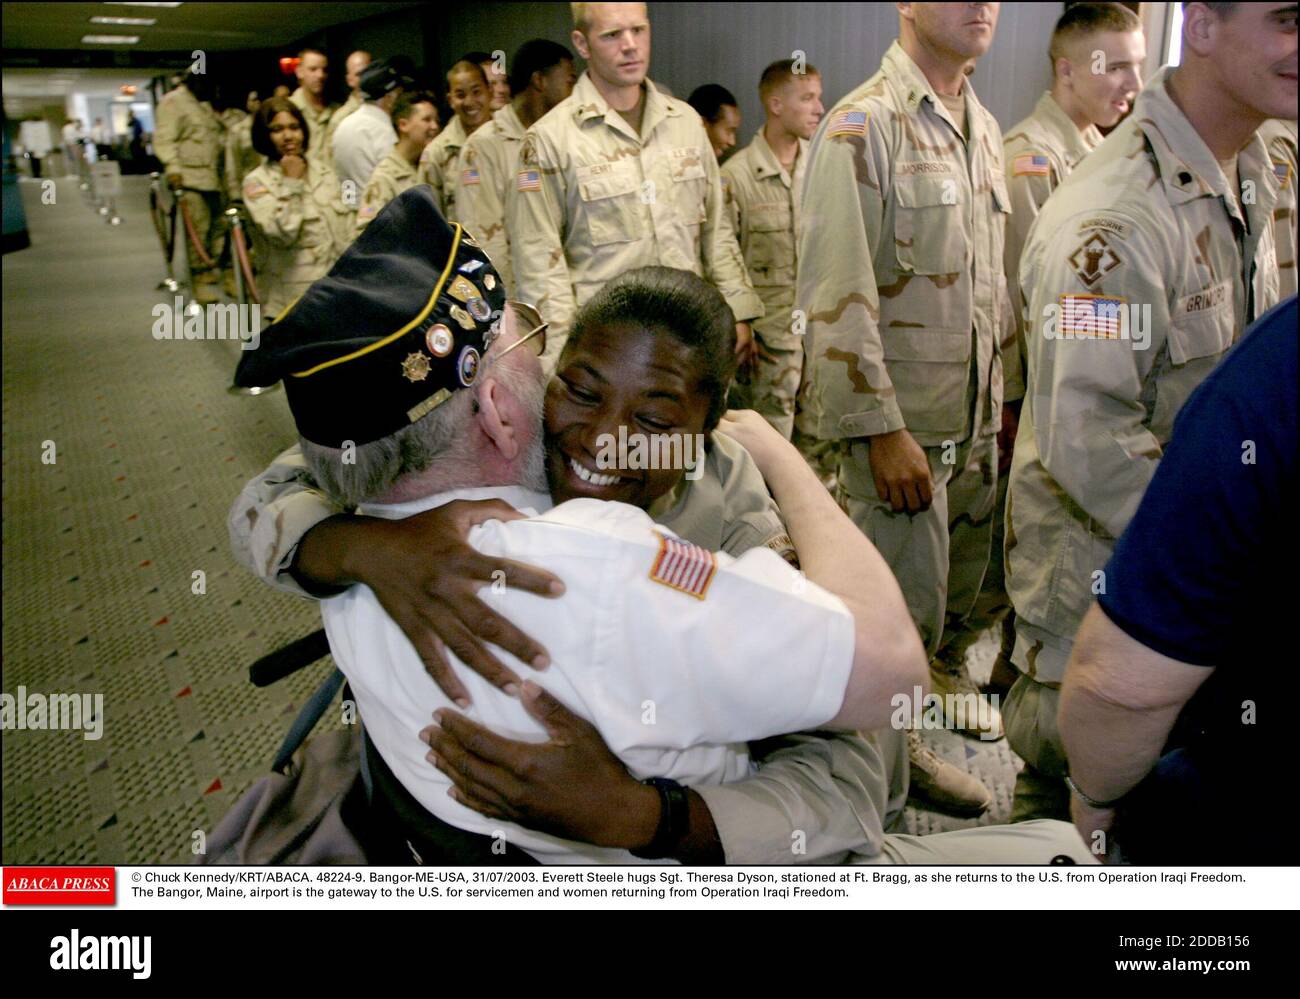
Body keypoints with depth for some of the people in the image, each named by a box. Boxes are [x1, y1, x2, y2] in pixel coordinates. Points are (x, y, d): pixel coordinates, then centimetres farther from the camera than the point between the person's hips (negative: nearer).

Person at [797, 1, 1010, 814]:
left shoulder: (984, 128, 10)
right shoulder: (862, 128, -14)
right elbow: (838, 299, -19)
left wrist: (997, 398, 14)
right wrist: (883, 431, -21)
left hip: (974, 412, 7)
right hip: (902, 418, -7)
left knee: (963, 571, 19)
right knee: (906, 593, 4)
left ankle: (935, 673, 46)